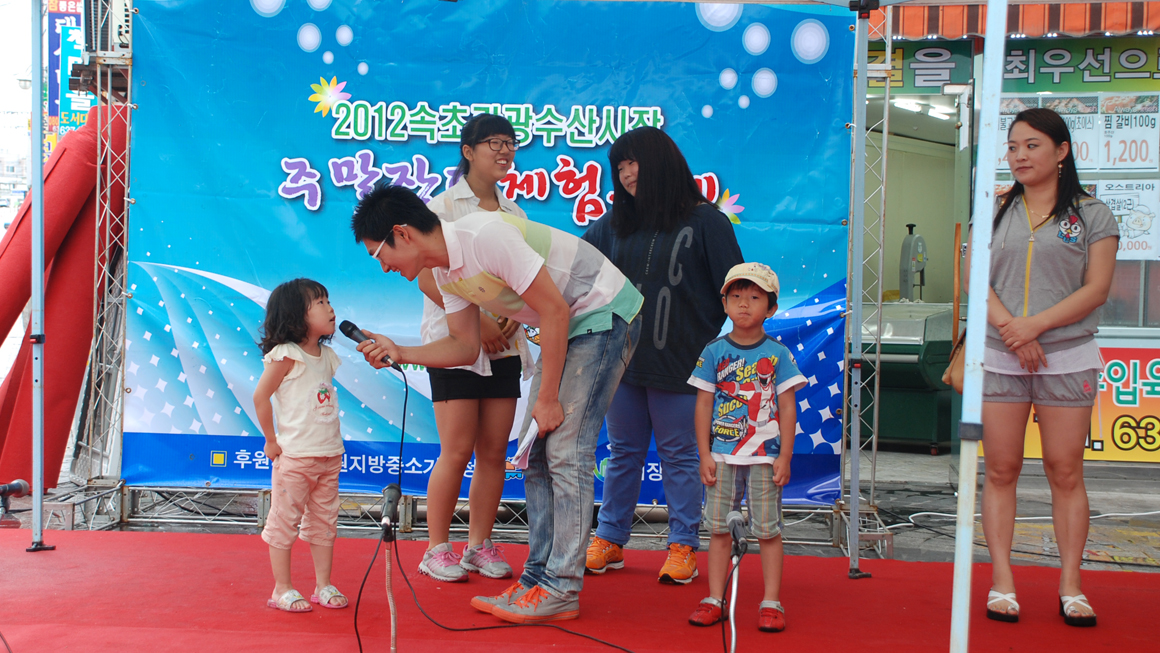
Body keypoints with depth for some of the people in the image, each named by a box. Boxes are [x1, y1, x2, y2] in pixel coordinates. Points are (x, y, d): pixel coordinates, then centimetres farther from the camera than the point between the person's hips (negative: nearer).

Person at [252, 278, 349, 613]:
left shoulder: (327, 356, 10)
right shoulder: (286, 356, -12)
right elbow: (260, 396, -11)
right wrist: (271, 441, -8)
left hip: (329, 455, 7)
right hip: (294, 457, -7)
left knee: (324, 521, 12)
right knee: (284, 521, 2)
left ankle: (324, 585, 21)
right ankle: (282, 589, 11)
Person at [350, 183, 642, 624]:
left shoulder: (485, 236, -26)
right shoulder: (444, 270, 3)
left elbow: (554, 310, -24)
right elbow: (465, 346, 9)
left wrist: (547, 397, -19)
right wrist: (398, 353, -5)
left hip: (605, 315, -10)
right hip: (568, 326, 10)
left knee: (565, 450, -12)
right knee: (536, 453, 6)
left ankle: (560, 591, -6)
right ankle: (539, 577, 13)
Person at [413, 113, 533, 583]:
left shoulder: (514, 213, 14)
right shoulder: (444, 205, -1)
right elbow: (429, 279, -9)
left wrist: (514, 318, -5)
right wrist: (477, 320, -16)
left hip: (504, 345, 5)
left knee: (494, 450, 4)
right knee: (457, 450, -7)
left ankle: (479, 544, 15)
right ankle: (436, 548, 6)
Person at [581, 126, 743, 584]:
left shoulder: (704, 220, -4)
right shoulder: (614, 224, 9)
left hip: (679, 362, -4)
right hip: (623, 358, 4)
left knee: (679, 456, 7)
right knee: (623, 452, 14)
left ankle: (683, 546, 18)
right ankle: (609, 541, 24)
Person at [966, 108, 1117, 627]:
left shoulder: (1092, 214, 5)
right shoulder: (995, 212, 12)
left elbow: (1096, 289, -3)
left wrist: (1034, 324, -15)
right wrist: (1010, 329, -12)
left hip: (1067, 357, -2)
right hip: (998, 356, 2)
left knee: (1065, 471, 1)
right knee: (1001, 469, 2)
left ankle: (1070, 586, 10)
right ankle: (1002, 581, 9)